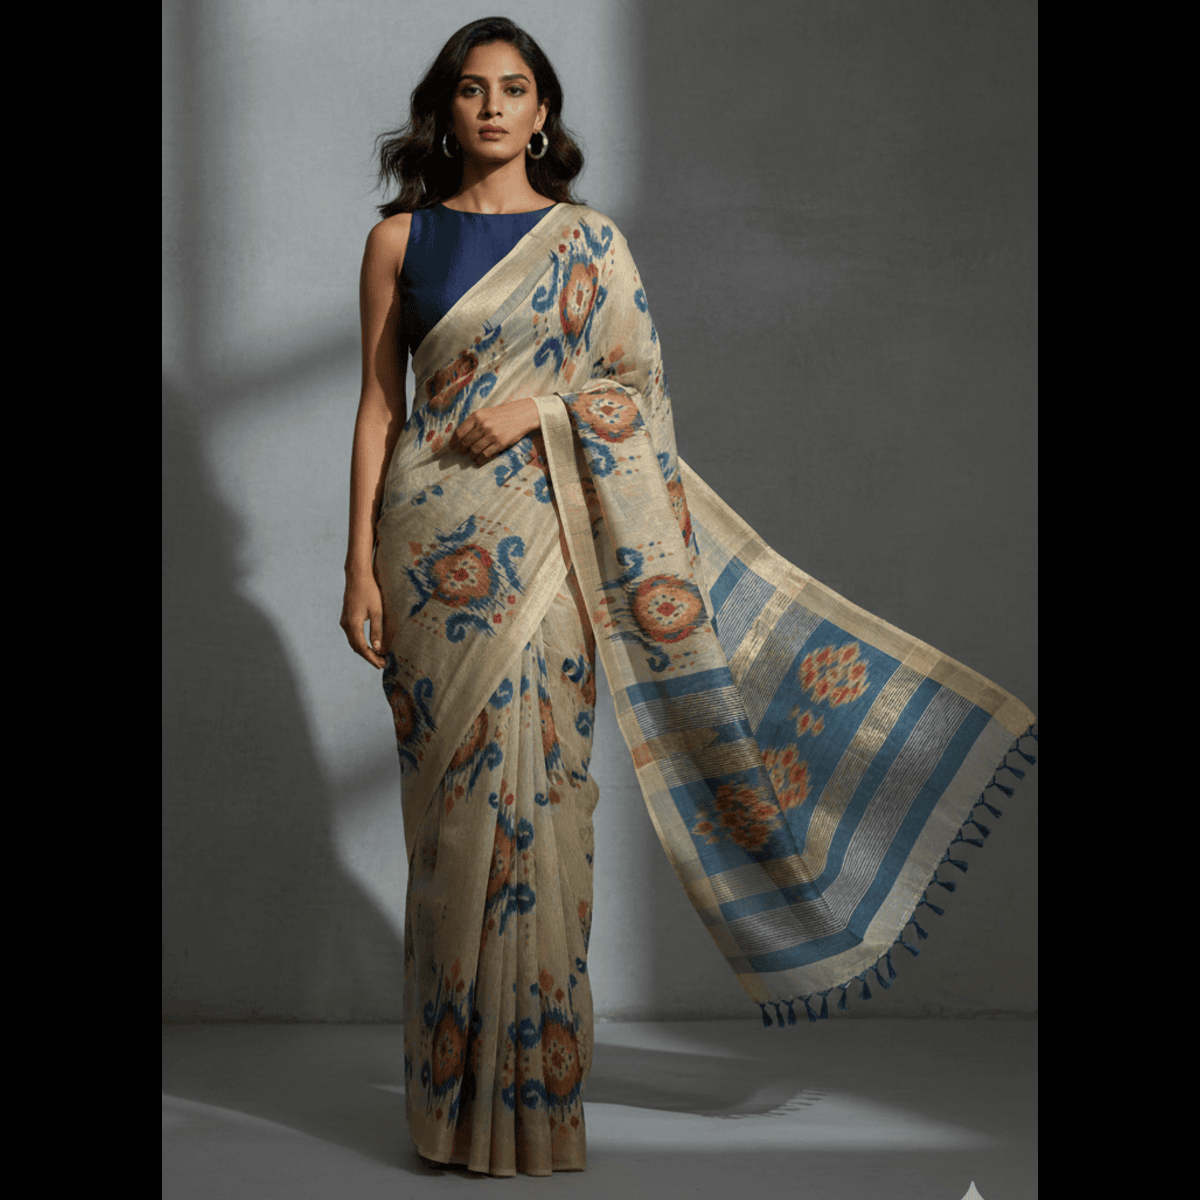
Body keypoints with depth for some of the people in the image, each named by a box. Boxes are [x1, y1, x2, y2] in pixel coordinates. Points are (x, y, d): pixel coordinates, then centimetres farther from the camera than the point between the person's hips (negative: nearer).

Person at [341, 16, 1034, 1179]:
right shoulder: (401, 239, 8)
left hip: (544, 540, 0)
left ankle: (534, 1086, 8)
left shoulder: (588, 239, 8)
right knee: (452, 804, 2)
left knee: (534, 797, -2)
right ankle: (456, 1091, 12)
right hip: (433, 542, 1)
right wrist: (360, 562, 0)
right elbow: (379, 404, 6)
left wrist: (538, 410, -12)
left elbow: (639, 383, 5)